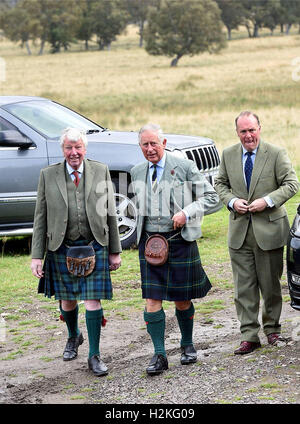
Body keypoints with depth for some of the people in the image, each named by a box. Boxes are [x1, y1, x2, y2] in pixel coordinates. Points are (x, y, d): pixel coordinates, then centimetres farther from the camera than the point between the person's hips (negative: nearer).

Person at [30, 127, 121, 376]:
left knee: (93, 300, -5)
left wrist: (115, 251, 6)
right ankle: (73, 337, 41)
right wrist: (37, 256, -3)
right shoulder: (48, 175, 1)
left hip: (94, 246, -1)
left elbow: (110, 214, 6)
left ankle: (94, 356, 4)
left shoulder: (101, 171, 2)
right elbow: (41, 218, 2)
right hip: (62, 248, 1)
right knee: (67, 299, 12)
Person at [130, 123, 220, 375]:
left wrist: (186, 213, -15)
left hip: (179, 239, -3)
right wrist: (144, 228, 10)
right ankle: (159, 355, 2)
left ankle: (188, 345, 29)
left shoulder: (184, 167, -4)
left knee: (182, 300, 7)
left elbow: (211, 197, -2)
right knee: (152, 300, -4)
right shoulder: (137, 172, 9)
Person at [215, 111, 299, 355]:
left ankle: (272, 328, 26)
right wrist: (232, 201, -6)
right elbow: (221, 184, 14)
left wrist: (268, 201, -18)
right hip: (239, 231, 3)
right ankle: (249, 336, 6)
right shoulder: (228, 155, 5)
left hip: (269, 228, -3)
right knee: (244, 287, 1)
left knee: (271, 284, 8)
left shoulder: (276, 154, -6)